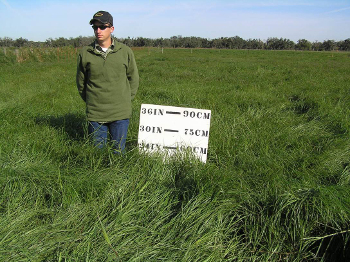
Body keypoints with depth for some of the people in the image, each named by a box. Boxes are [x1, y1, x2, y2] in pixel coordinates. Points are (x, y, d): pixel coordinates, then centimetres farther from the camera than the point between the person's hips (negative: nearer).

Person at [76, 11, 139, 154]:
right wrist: (90, 101, 11)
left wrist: (125, 101, 7)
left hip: (120, 114, 0)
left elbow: (133, 79, 9)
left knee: (119, 151, 9)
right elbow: (81, 82, 11)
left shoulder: (125, 51, 0)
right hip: (95, 114, 0)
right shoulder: (85, 53, 0)